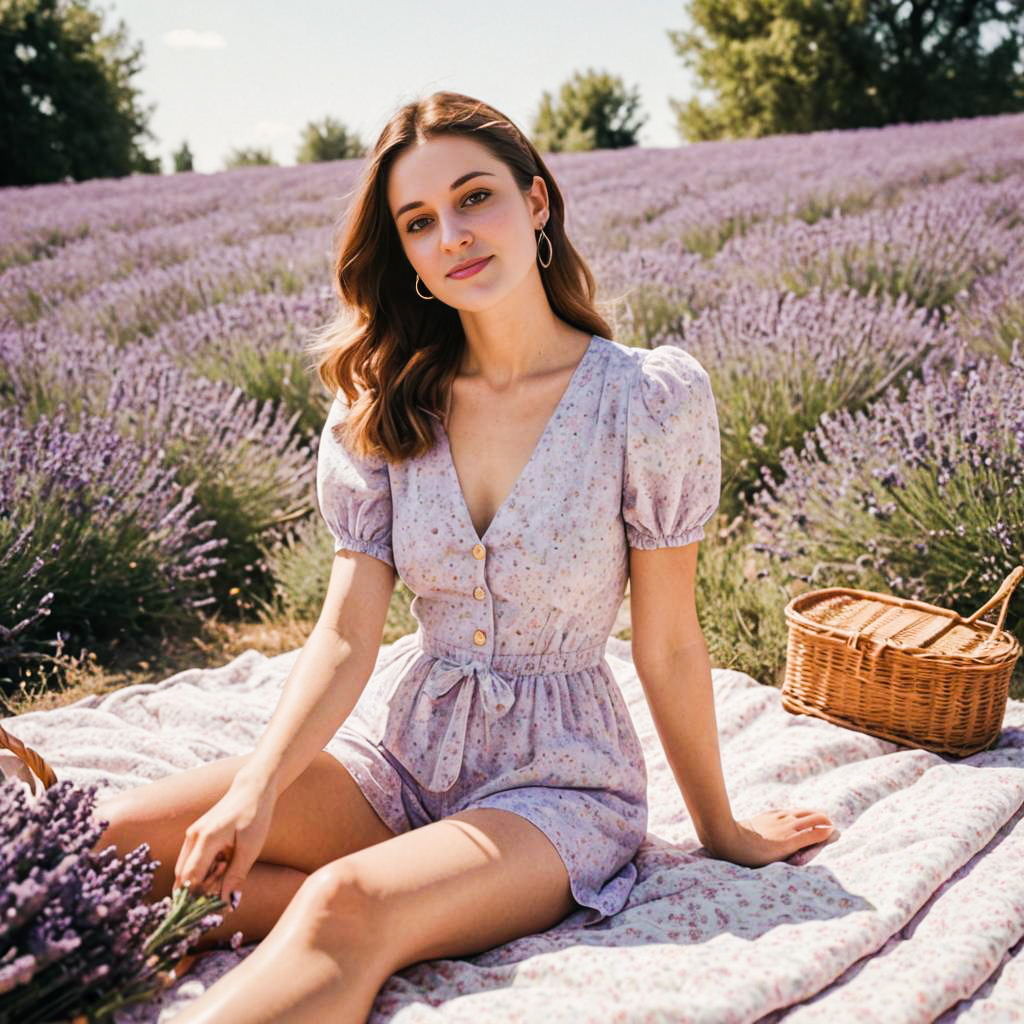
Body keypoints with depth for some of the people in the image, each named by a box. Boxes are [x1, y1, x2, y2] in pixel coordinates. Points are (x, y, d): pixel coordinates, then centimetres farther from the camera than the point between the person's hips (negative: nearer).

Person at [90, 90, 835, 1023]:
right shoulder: (382, 404, -1)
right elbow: (346, 636, -7)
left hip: (557, 778, -4)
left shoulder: (651, 397, -13)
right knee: (115, 836, -15)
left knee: (343, 912, -35)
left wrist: (718, 828, 5)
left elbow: (668, 646, -6)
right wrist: (259, 785, -23)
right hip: (400, 739, 5)